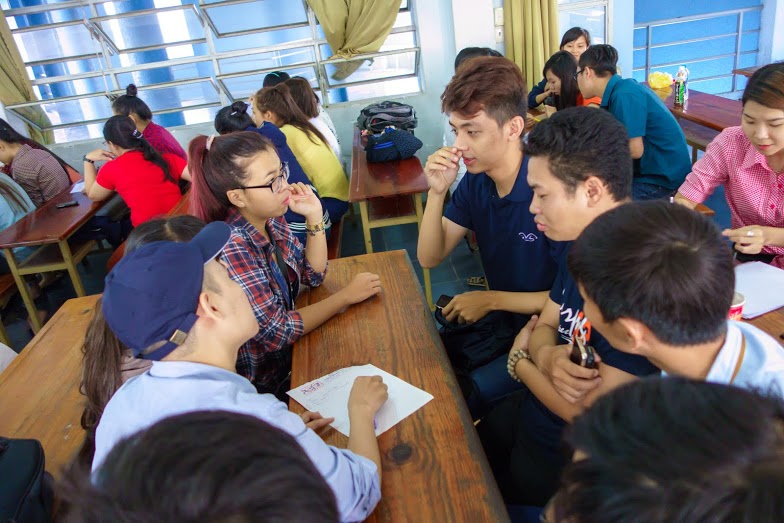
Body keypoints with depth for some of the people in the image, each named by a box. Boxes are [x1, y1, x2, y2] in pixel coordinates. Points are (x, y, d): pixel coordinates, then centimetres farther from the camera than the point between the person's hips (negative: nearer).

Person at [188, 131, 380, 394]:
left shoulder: (271, 220, -7)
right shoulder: (231, 249, -30)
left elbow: (313, 274, 4)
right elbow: (277, 332, -26)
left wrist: (314, 218, -11)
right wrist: (347, 295, -18)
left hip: (289, 354, 7)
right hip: (262, 384, -6)